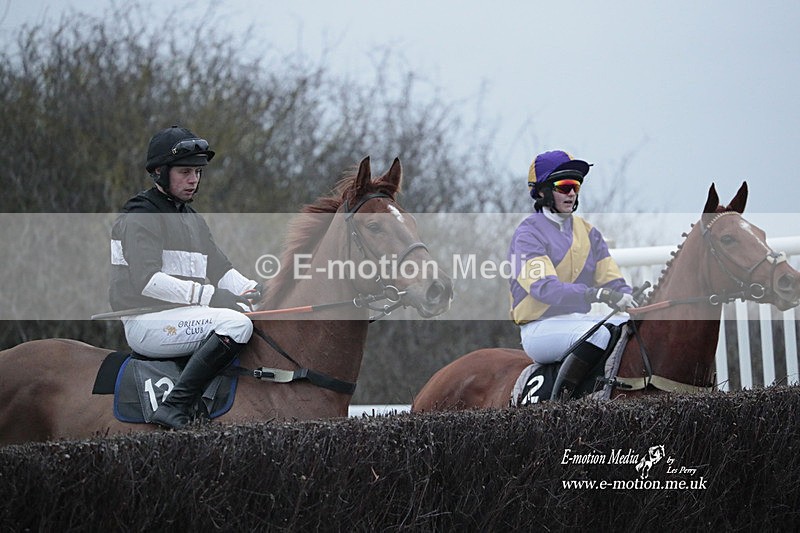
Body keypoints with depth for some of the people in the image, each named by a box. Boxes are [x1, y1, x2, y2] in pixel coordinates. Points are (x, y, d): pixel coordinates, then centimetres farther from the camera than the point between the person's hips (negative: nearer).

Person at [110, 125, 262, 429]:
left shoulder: (192, 220, 23)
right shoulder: (141, 216, -8)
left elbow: (219, 270, 17)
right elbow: (148, 280, -20)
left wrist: (252, 290, -4)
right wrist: (207, 295, -26)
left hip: (184, 317, 9)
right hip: (147, 322, -9)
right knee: (236, 323, -30)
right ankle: (175, 408, -34)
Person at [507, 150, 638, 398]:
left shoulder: (587, 231, 15)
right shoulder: (529, 234, -8)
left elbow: (611, 279, 9)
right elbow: (545, 287, -23)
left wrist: (626, 300, -15)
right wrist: (595, 294, -35)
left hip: (580, 319, 7)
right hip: (541, 328, -7)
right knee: (599, 333, -33)